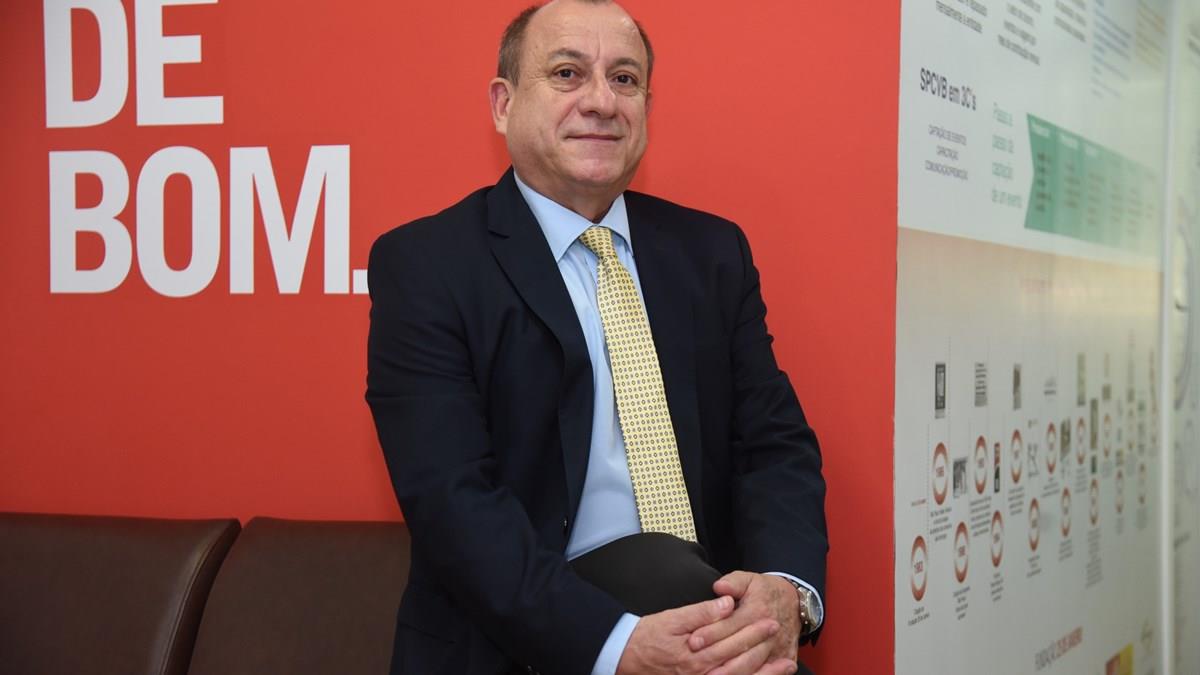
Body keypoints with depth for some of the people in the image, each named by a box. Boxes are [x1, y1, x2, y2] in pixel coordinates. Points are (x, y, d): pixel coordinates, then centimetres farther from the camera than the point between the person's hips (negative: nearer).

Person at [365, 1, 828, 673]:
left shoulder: (713, 250, 10)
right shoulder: (423, 264, -5)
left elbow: (775, 442, 5)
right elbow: (451, 496, -15)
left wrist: (785, 586, -18)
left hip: (709, 620, 5)